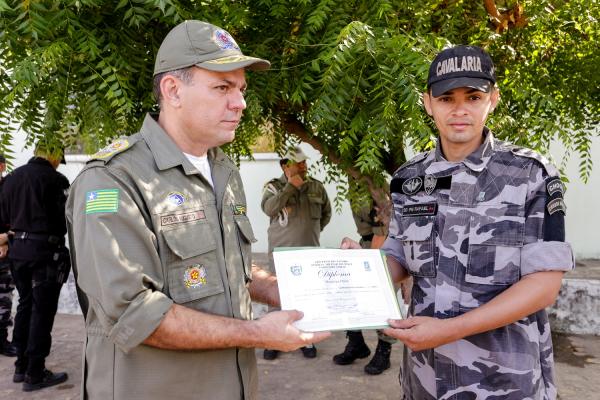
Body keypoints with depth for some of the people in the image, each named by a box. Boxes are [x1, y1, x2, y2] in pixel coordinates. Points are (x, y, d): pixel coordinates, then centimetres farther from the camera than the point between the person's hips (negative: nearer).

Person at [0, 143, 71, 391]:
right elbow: (66, 218, -11)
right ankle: (35, 374, 7)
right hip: (44, 250, -7)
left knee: (25, 304, 18)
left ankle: (21, 366, 26)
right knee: (42, 310, 1)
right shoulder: (55, 179, -14)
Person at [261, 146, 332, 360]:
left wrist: (313, 230, 13)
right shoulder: (274, 186, -3)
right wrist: (290, 187, -21)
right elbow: (269, 208, -22)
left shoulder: (317, 187, 6)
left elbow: (326, 213, 19)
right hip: (281, 252, -2)